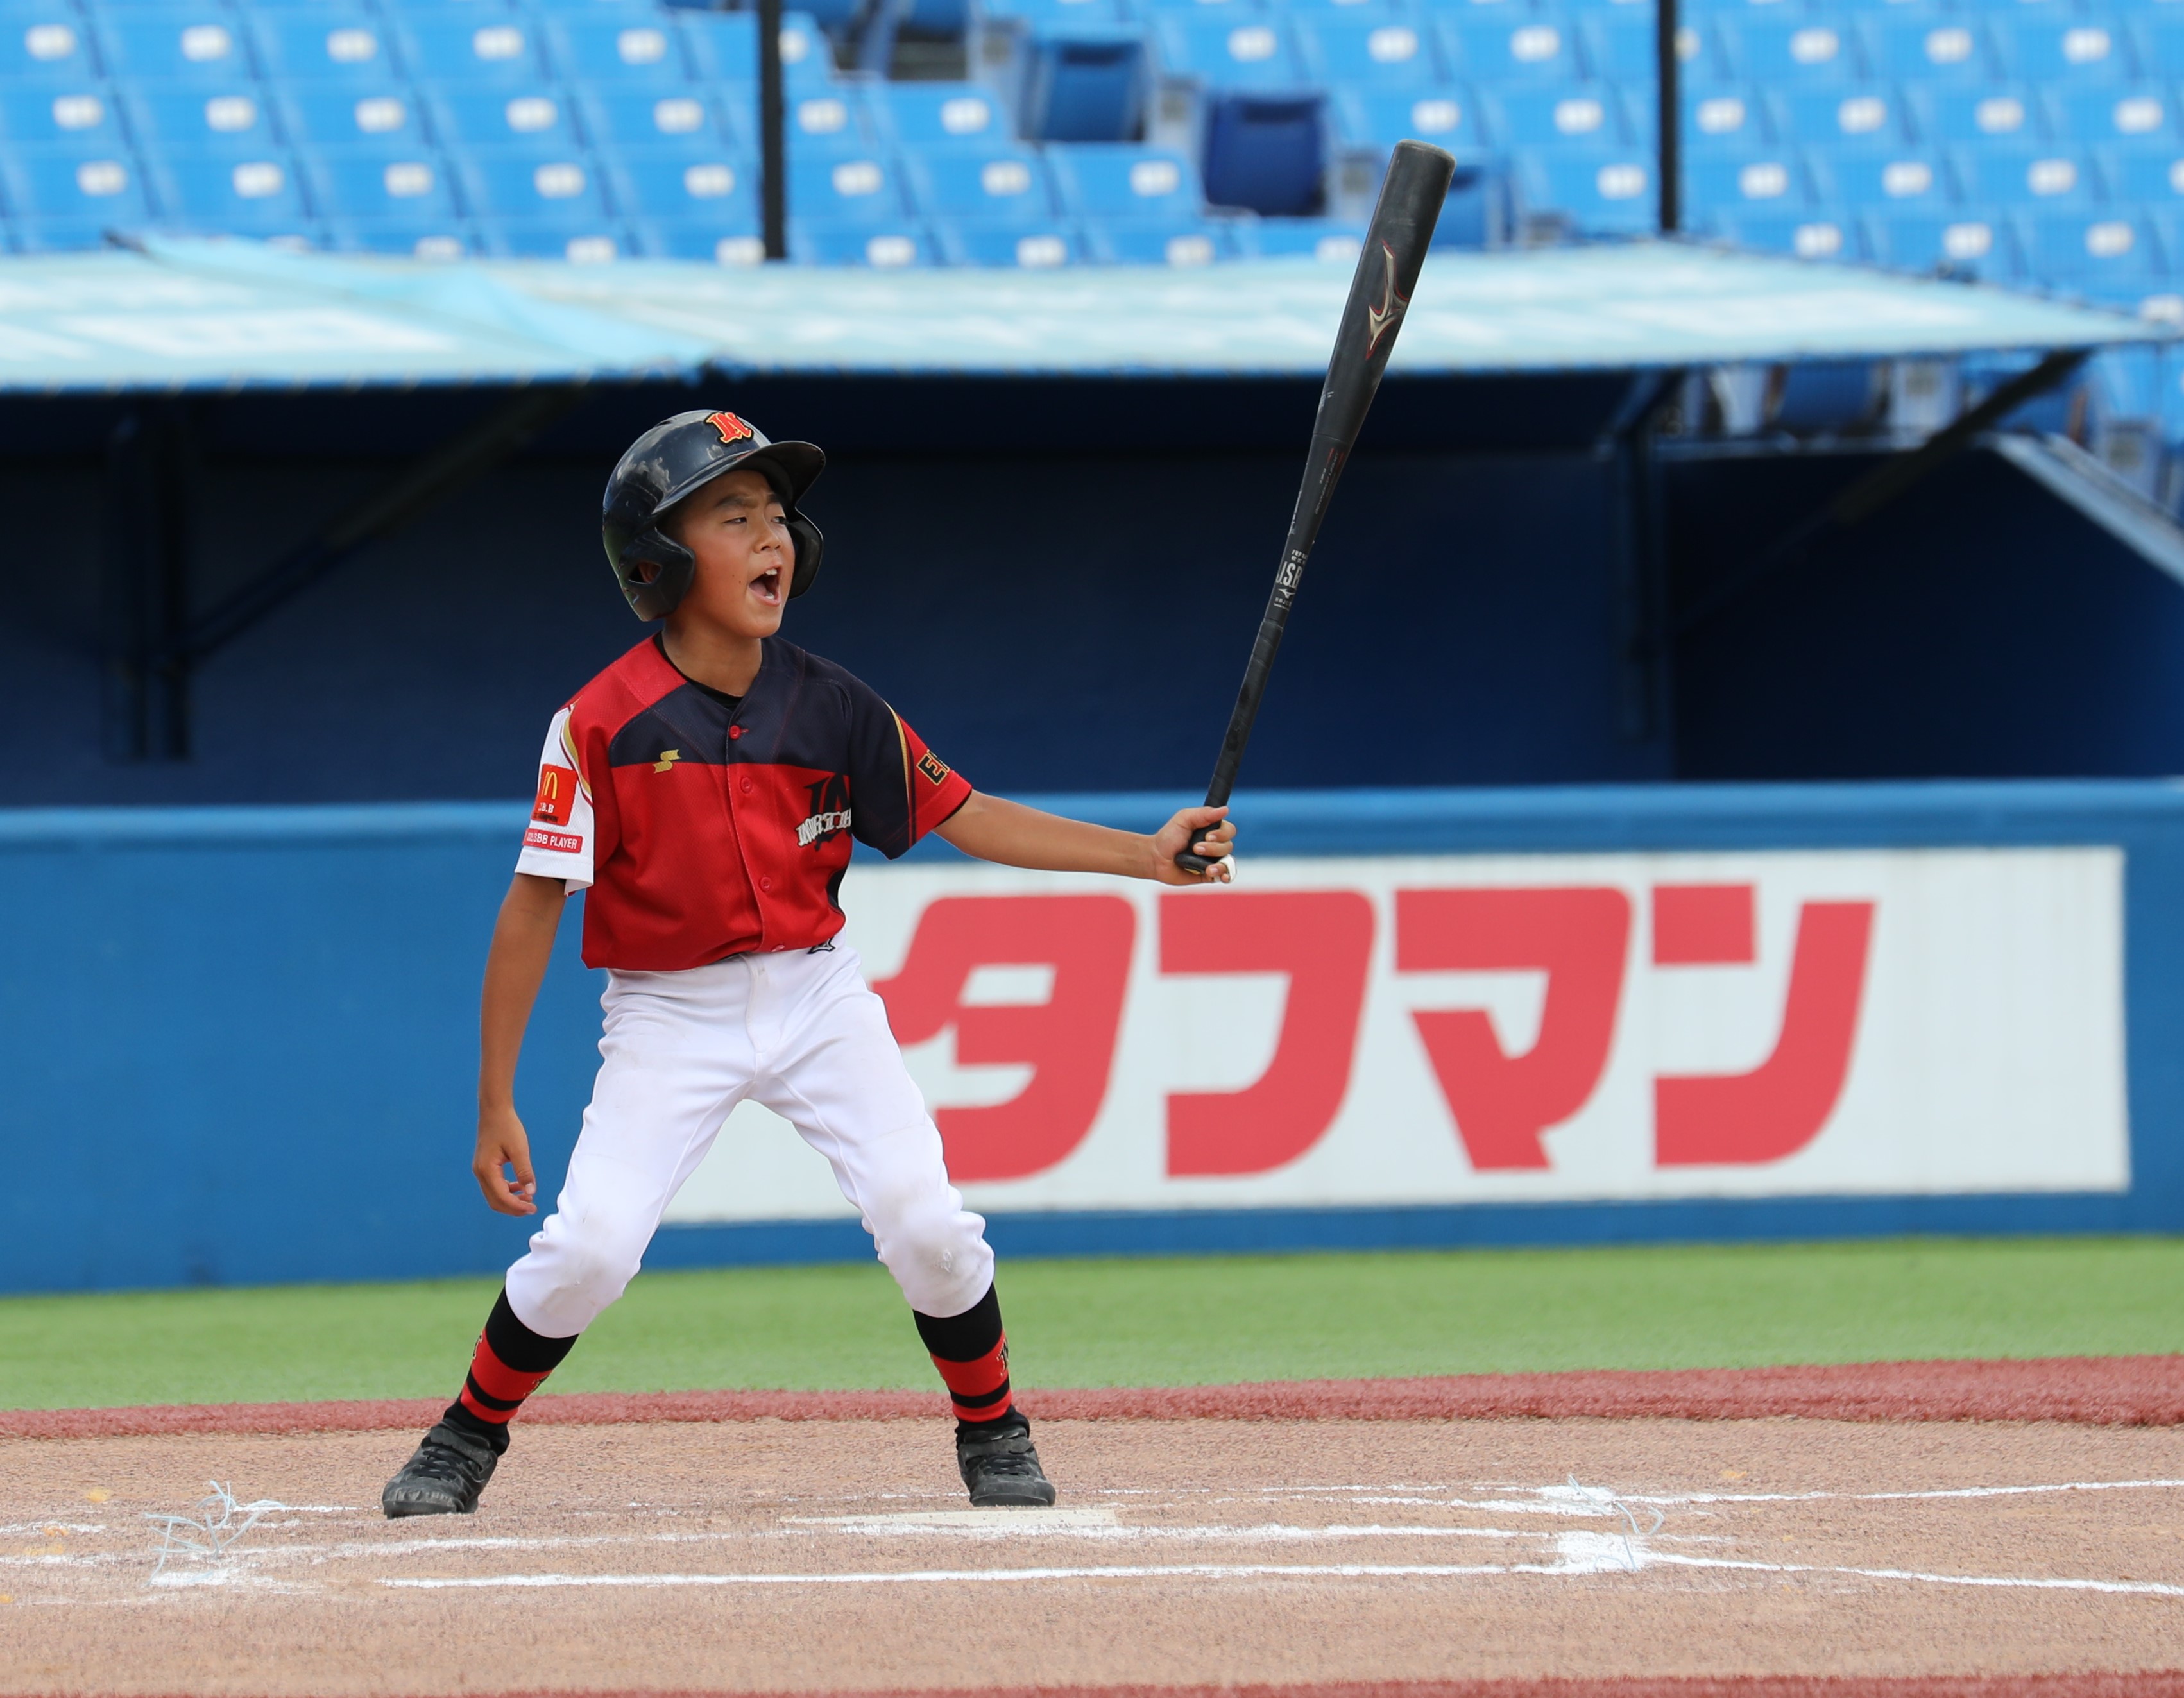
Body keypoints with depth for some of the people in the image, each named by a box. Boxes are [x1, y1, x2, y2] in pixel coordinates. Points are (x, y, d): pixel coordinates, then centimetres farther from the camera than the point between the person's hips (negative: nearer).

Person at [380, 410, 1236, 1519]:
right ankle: (468, 1439, 9)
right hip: (668, 1014, -3)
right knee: (588, 1246, -16)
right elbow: (534, 908, -9)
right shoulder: (604, 724, -14)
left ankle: (992, 1434, 16)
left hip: (815, 997, 3)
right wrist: (496, 1105, -10)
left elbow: (964, 815, 3)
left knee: (926, 1224, -9)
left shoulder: (829, 708, -3)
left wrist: (1145, 855, -6)